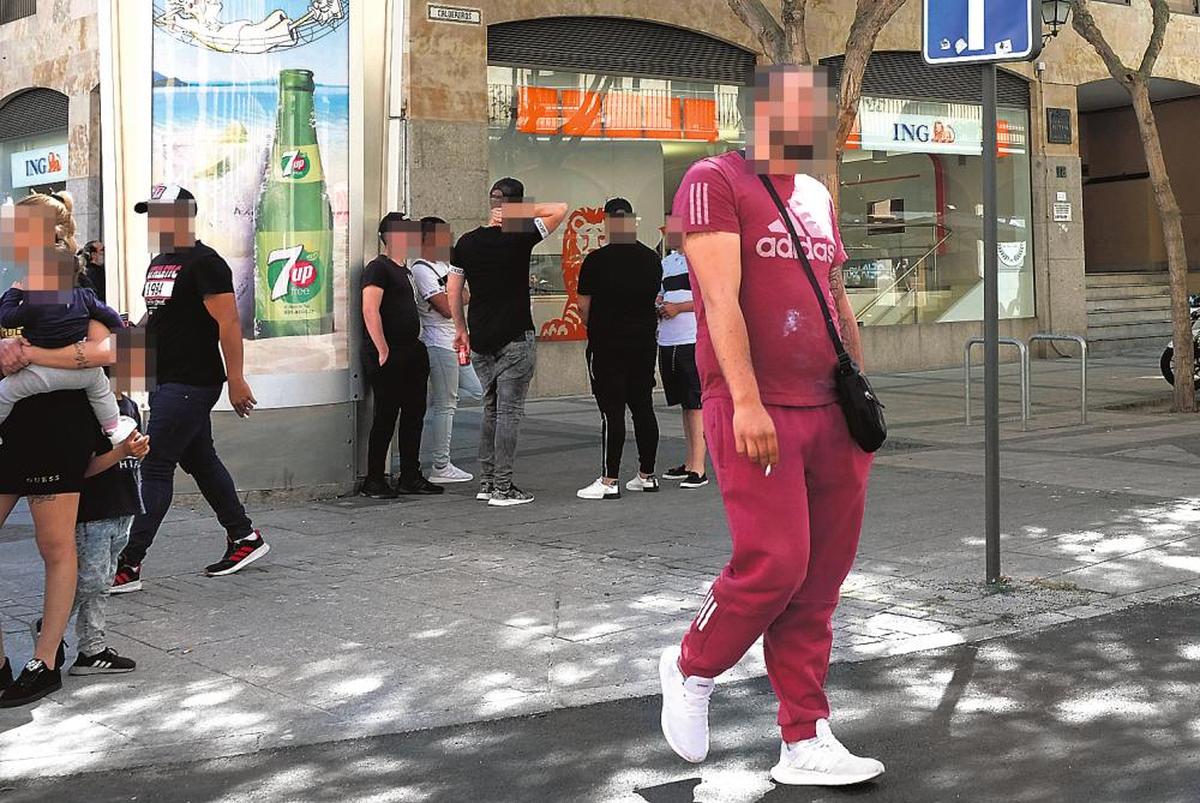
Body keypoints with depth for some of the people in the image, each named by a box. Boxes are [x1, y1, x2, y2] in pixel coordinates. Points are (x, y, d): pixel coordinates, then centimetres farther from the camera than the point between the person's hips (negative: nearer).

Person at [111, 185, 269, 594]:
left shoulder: (204, 263, -13)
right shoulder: (158, 264, 16)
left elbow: (228, 322, -18)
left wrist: (236, 380, -23)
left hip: (191, 384, -10)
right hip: (166, 381, 10)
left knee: (154, 466, -10)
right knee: (200, 461, 15)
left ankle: (129, 566, -8)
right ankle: (245, 537, 26)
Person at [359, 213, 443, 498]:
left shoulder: (403, 269, 19)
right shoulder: (378, 268, -10)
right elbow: (370, 310, -20)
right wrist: (383, 351, -23)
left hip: (410, 353, 9)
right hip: (388, 357, -9)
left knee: (414, 415, 11)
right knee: (386, 416, -5)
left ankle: (411, 477, 19)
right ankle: (374, 481, 3)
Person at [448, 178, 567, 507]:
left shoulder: (467, 242, 6)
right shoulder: (520, 237, -9)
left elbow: (453, 289, 9)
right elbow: (560, 209, -6)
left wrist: (461, 329, 18)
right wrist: (520, 212, -7)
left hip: (479, 340, 5)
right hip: (515, 338, -5)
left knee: (491, 409, 15)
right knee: (509, 411, -2)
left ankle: (486, 482, 17)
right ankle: (503, 488, -2)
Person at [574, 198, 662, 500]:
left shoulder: (595, 261, -11)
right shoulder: (652, 259, 4)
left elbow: (583, 307, -6)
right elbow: (655, 300, 12)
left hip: (606, 346, -5)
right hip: (644, 344, 5)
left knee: (612, 412, -5)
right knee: (643, 408, 10)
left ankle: (609, 481, -4)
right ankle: (646, 475, 16)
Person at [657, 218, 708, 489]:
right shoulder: (665, 262, 18)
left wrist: (678, 307, -16)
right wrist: (659, 307, 3)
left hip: (694, 341, -7)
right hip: (668, 342, 7)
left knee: (696, 405, -7)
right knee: (685, 404, 14)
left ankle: (699, 468, -7)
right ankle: (690, 463, 21)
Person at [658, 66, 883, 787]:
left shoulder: (818, 197, 19)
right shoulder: (716, 181, -3)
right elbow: (722, 300, -13)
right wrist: (747, 401, -20)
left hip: (829, 413, 7)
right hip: (755, 412, -7)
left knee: (820, 581, 4)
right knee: (774, 565, -12)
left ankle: (806, 744, 10)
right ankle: (691, 670, 15)